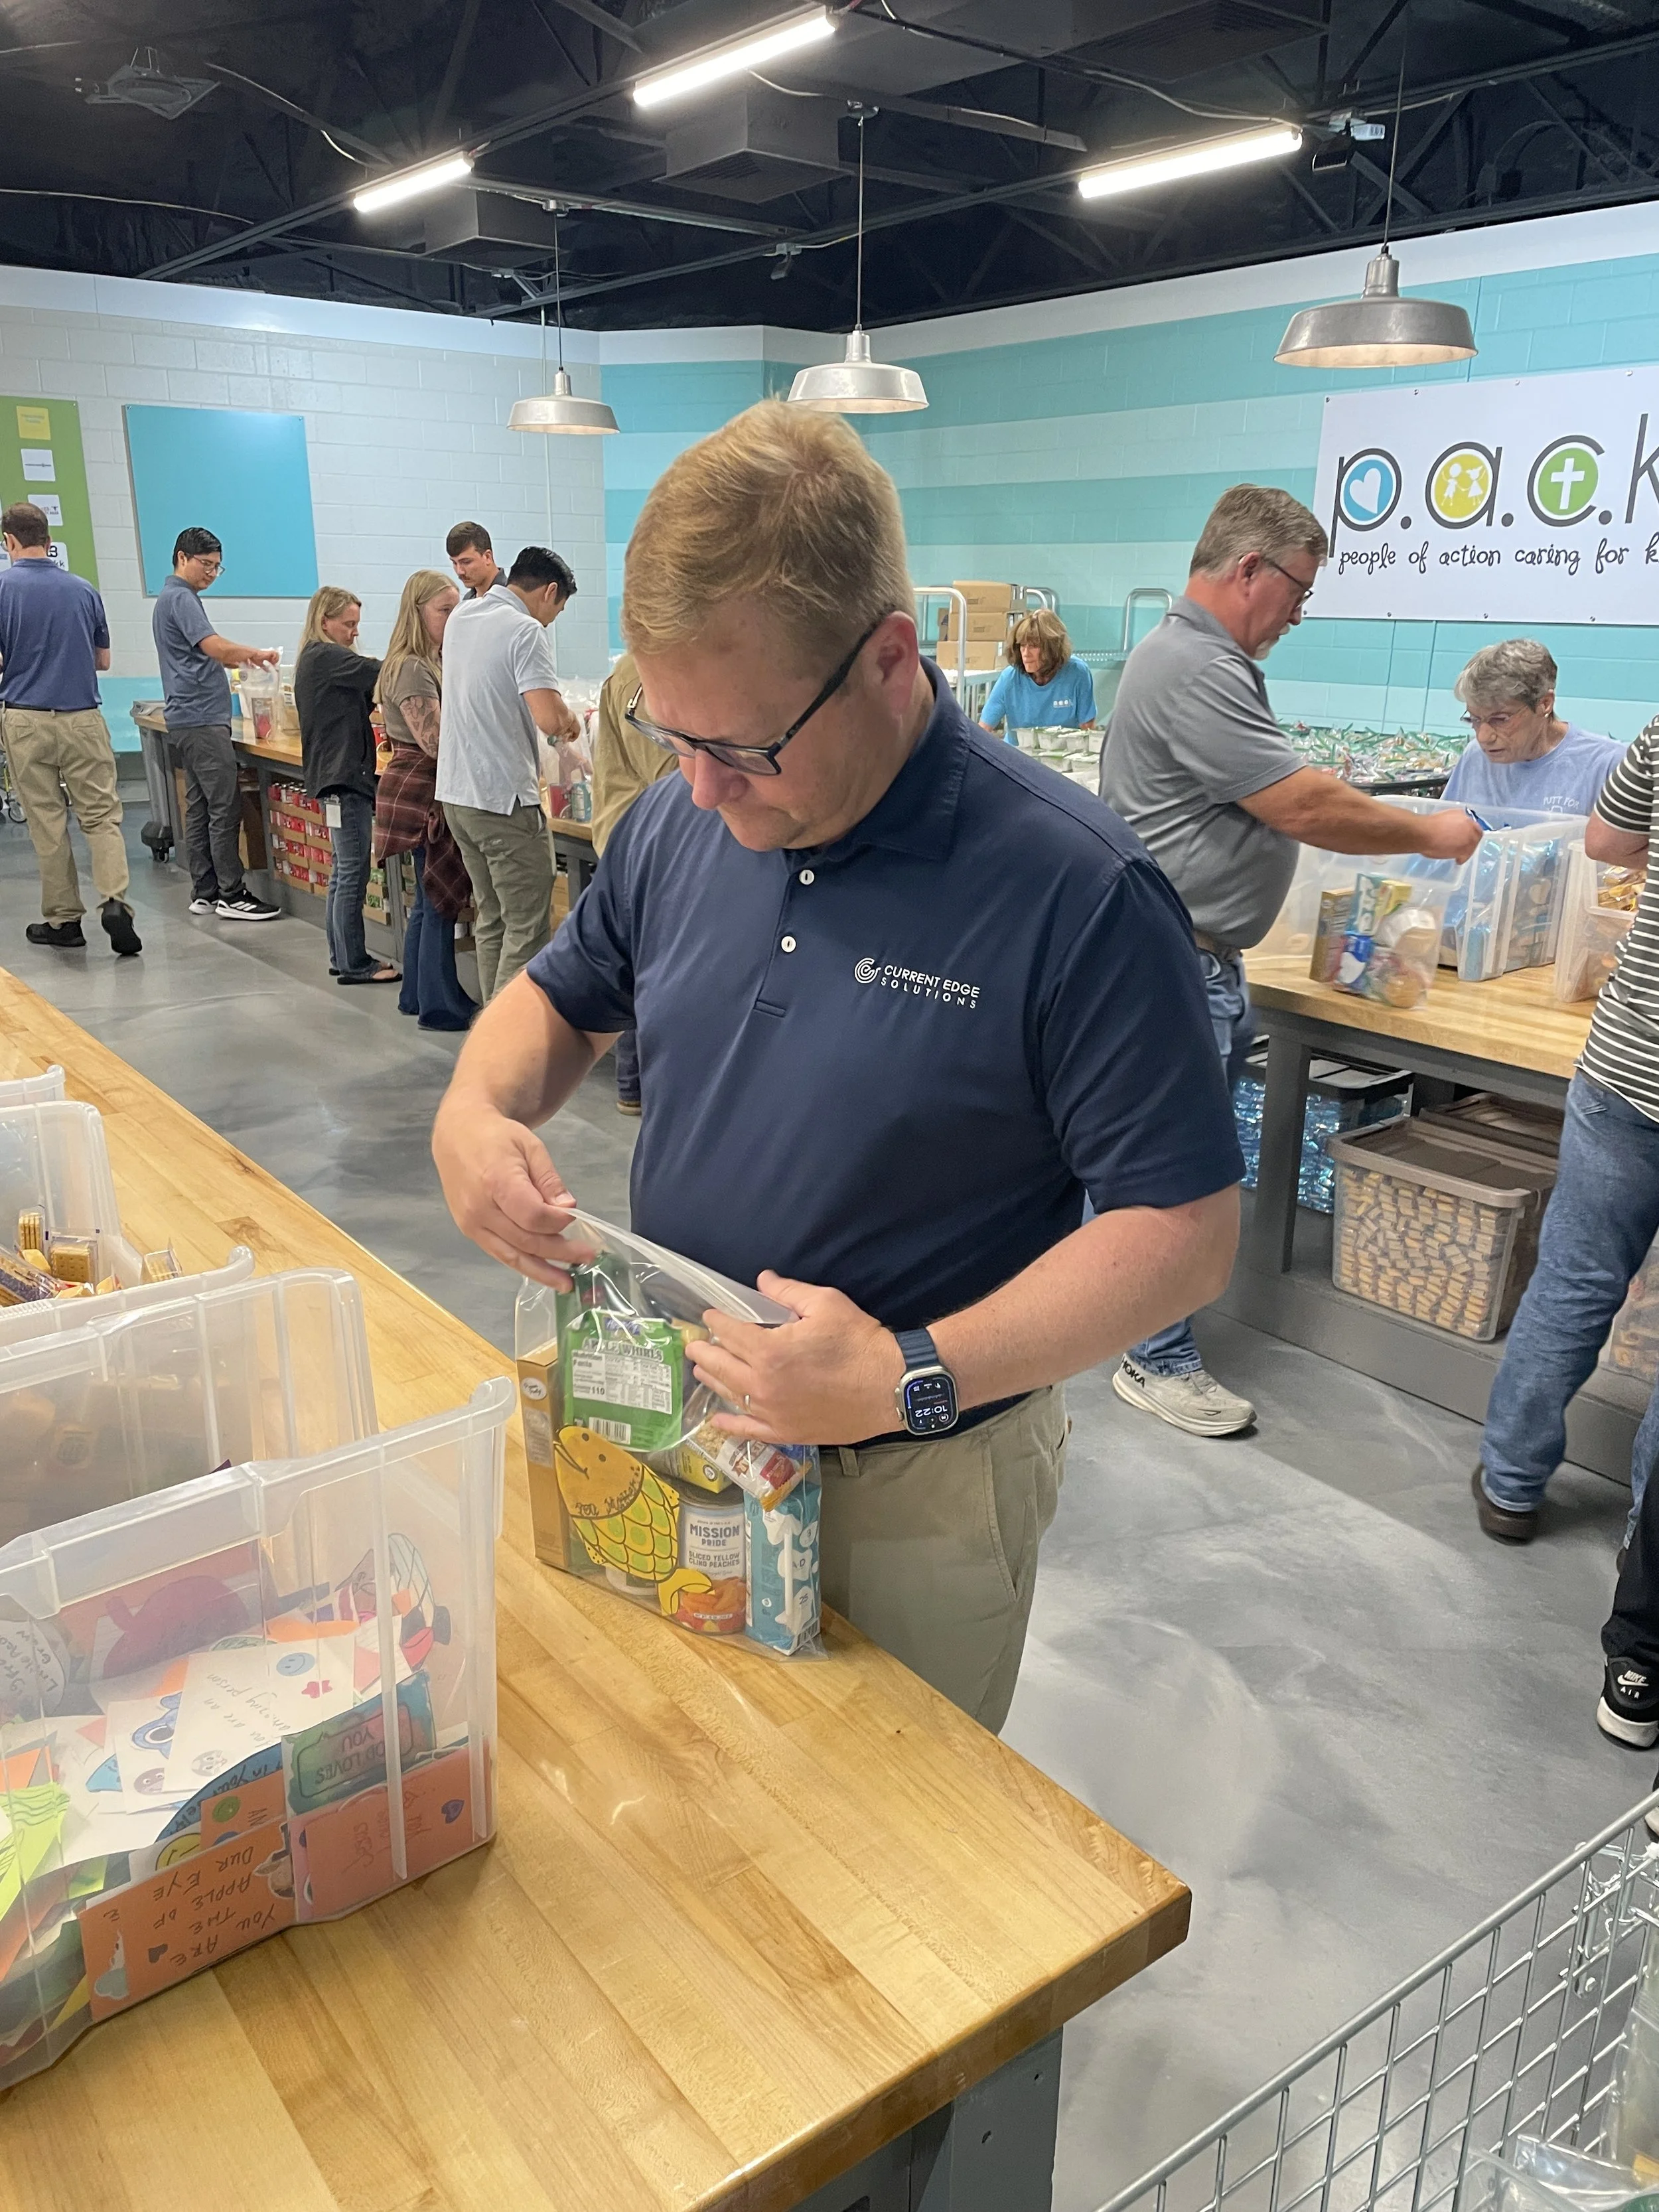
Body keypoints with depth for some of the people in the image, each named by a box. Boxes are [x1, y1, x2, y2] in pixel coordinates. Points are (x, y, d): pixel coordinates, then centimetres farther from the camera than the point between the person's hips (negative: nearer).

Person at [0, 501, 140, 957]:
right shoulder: (83, 590, 6)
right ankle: (114, 901, -18)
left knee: (47, 822, 6)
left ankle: (63, 920, 11)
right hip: (82, 718, 2)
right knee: (101, 816, 2)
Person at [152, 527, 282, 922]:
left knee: (200, 807, 9)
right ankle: (231, 895, -8)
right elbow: (216, 647, -23)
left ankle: (204, 892, 12)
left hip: (190, 721, 11)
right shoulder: (181, 598, -11)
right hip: (202, 719, -11)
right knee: (225, 808, -9)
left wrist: (243, 659, 12)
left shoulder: (173, 598, 22)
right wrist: (258, 653, -8)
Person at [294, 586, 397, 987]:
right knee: (353, 873, -7)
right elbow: (382, 675, -19)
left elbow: (359, 699, 18)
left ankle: (343, 957, 20)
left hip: (338, 776, 11)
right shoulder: (325, 657, -12)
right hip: (343, 777, -11)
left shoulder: (317, 660, 18)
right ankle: (353, 964, -2)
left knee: (344, 871, 14)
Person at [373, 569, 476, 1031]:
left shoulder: (437, 663, 14)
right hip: (424, 793, -10)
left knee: (429, 901, 15)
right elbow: (436, 742, -23)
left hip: (433, 791, 10)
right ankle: (440, 1006, 4)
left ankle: (417, 994, 25)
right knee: (439, 902, -4)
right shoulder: (411, 669, -16)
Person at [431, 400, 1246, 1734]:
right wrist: (478, 1107, -10)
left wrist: (915, 1378, -30)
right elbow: (564, 997, 13)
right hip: (678, 1439, 5)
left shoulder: (1077, 892, -22)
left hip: (921, 1488, -5)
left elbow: (1186, 1227, -20)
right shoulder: (679, 823, -4)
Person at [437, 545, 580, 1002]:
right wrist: (570, 721, -3)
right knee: (527, 930, -4)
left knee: (490, 921, 15)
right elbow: (550, 718, -26)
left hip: (457, 791, 9)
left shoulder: (461, 617, 12)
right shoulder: (525, 631, -15)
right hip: (505, 798, -9)